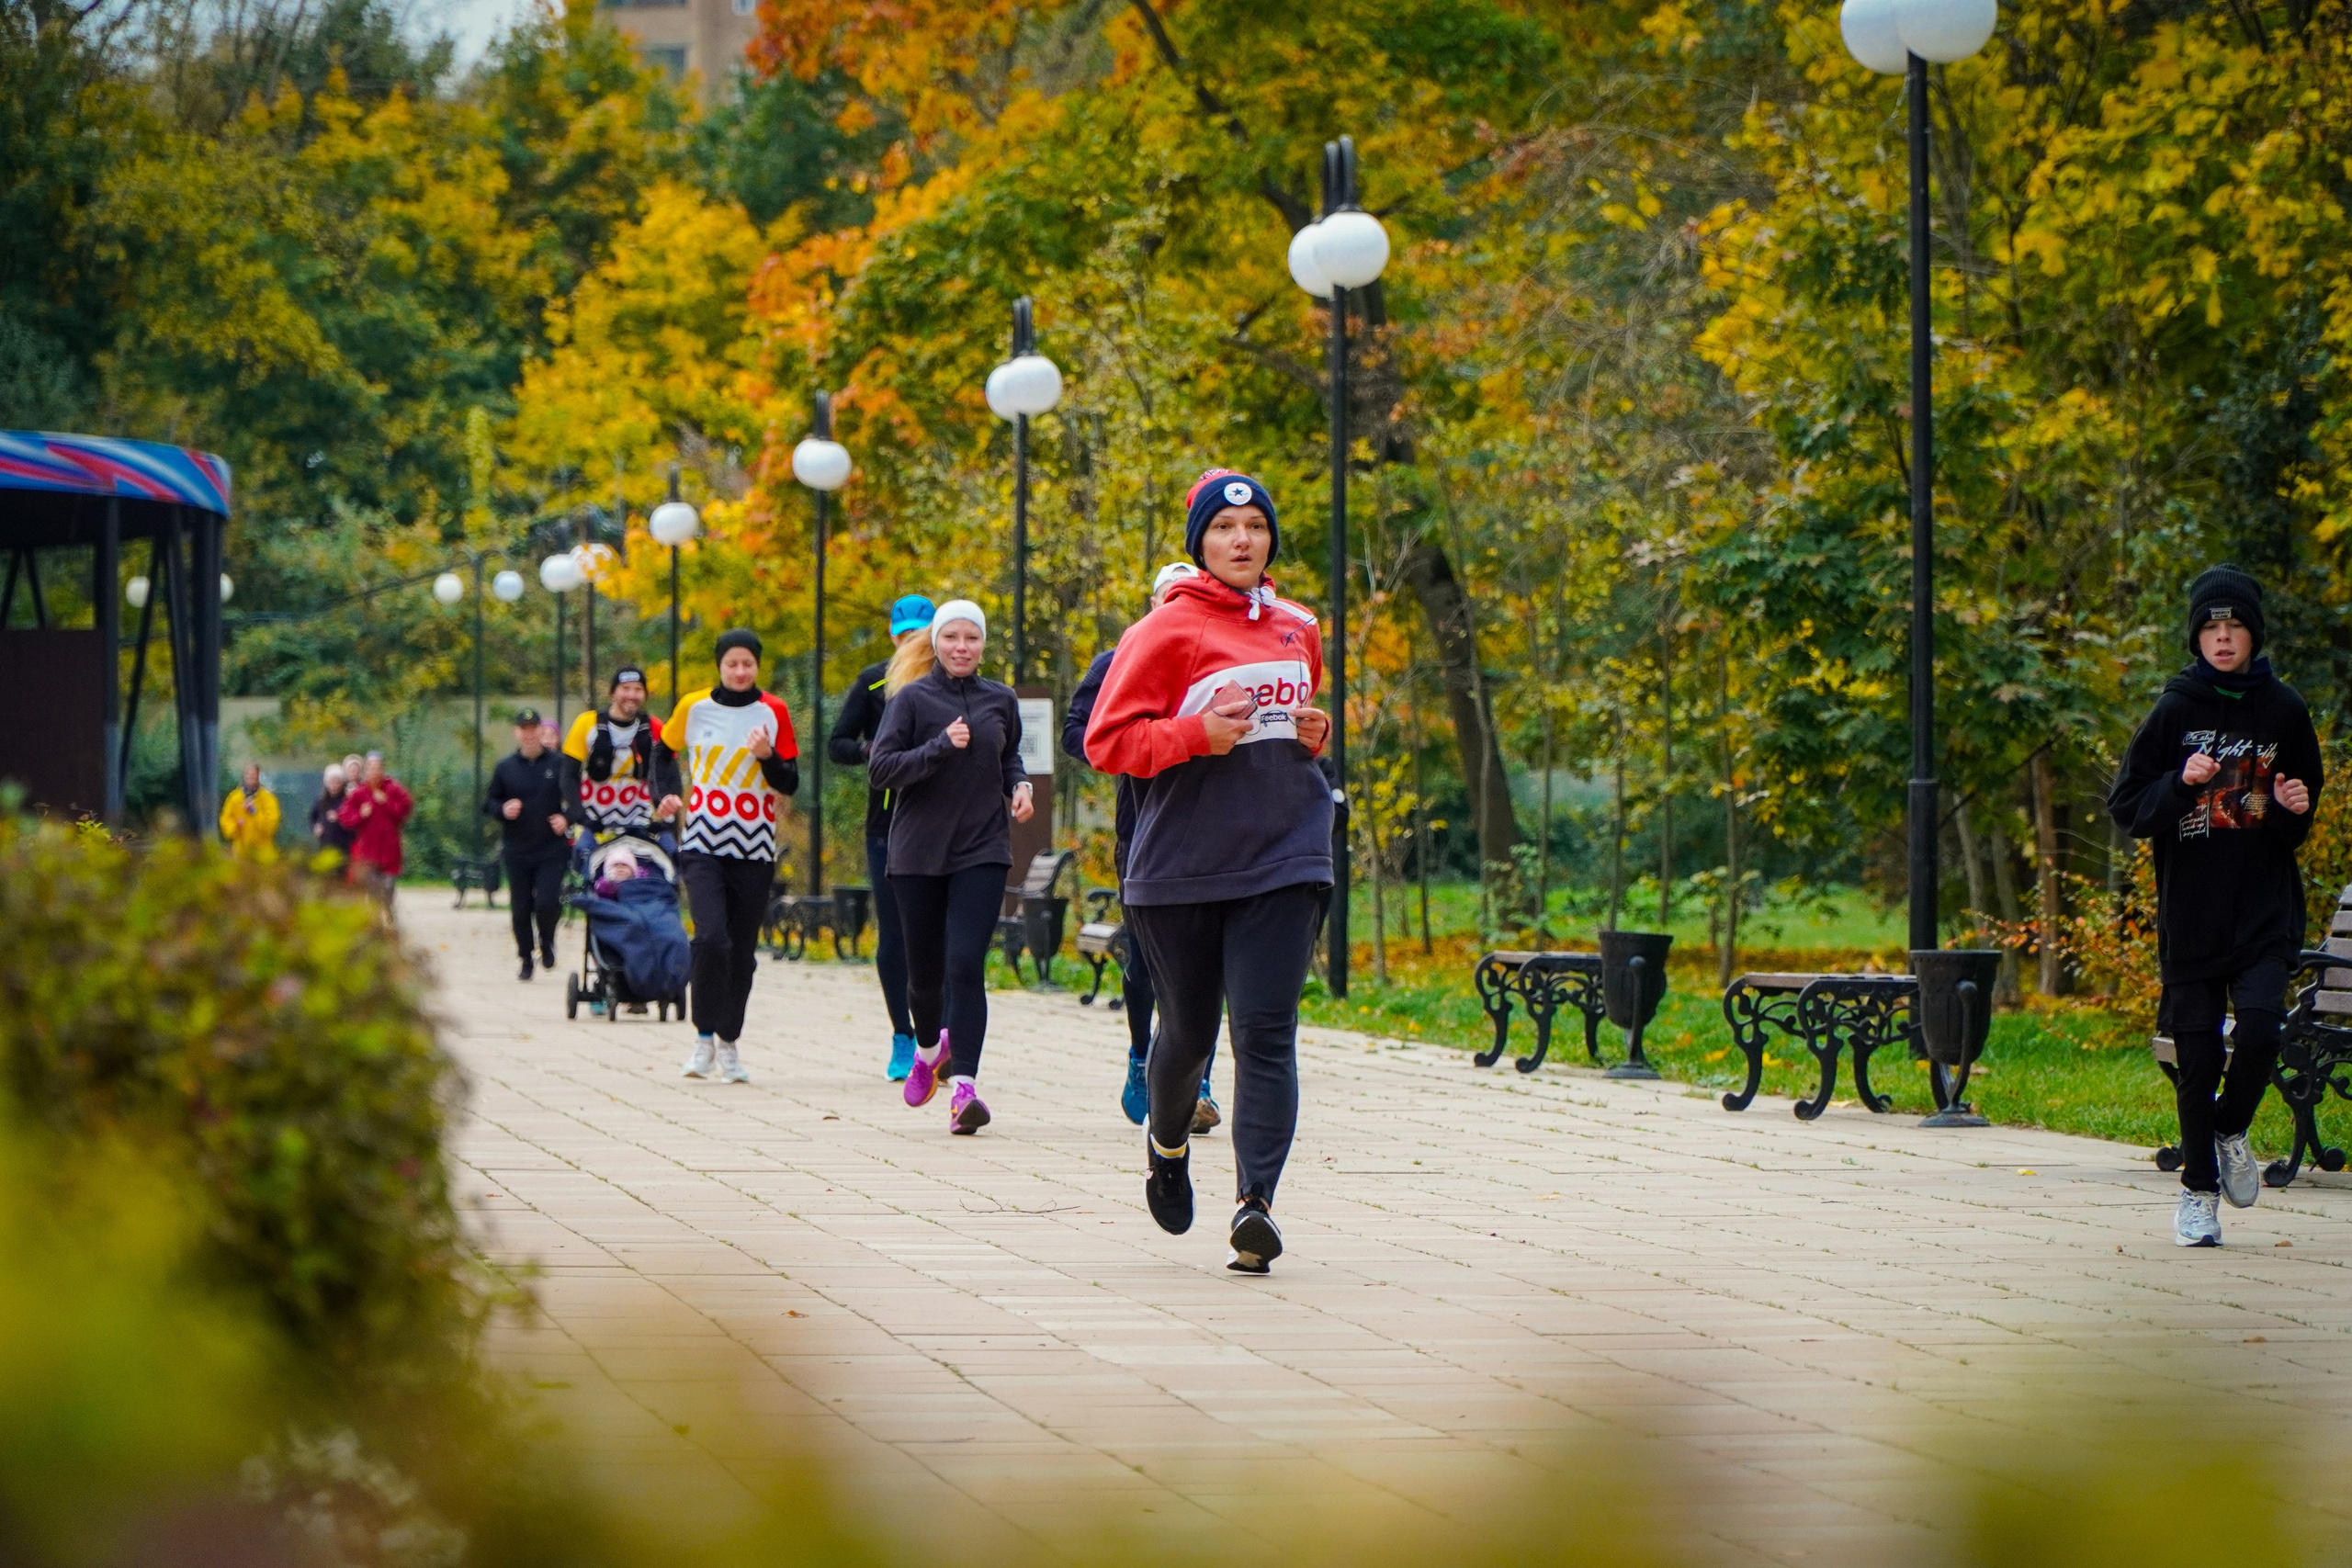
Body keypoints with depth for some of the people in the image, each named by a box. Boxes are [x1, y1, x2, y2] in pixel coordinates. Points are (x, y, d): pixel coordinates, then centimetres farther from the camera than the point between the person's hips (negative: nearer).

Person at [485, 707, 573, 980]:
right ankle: (526, 960, 20)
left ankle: (547, 942, 15)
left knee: (547, 902, -15)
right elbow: (488, 803, 13)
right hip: (517, 852, 3)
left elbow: (576, 799, 4)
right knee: (520, 909, 5)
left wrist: (566, 819, -14)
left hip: (552, 851, -3)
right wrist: (503, 810, -8)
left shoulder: (558, 764, 1)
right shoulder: (505, 767, 8)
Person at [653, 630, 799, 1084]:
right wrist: (668, 793, 4)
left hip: (754, 849, 1)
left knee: (742, 951, 4)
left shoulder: (774, 712, 2)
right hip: (703, 842, -1)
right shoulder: (694, 706, 3)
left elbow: (790, 783, 3)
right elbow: (664, 750, 21)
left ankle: (729, 1043, 20)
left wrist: (768, 757, -16)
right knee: (712, 936, -19)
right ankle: (704, 1037, -6)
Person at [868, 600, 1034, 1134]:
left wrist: (1020, 785, 3)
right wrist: (940, 747, -20)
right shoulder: (912, 698, -3)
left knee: (966, 965, -14)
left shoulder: (1000, 701, 7)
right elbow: (879, 769, -10)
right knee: (924, 970, 11)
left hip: (983, 852, 0)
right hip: (918, 852, 0)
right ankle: (929, 1045, 42)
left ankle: (964, 1083, -19)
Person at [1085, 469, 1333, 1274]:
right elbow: (1107, 740, -7)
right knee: (1188, 1028, 11)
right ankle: (1167, 1140, 43)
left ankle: (1255, 1203, -17)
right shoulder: (1167, 631, -4)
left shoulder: (1299, 631, 13)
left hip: (1284, 854, 3)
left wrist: (1317, 732, 7)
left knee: (1266, 1030, -11)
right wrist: (1197, 735, -20)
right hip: (1182, 866, -2)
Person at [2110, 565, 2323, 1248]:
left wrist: (2293, 808, -6)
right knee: (2197, 1058, 2)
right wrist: (2180, 785, -17)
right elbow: (2125, 807, 0)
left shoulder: (2283, 711, 4)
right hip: (2190, 911, 0)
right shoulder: (2174, 712, 0)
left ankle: (2231, 1131, 14)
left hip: (2265, 910, 0)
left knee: (2260, 1032, -16)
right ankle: (2198, 1190, 18)